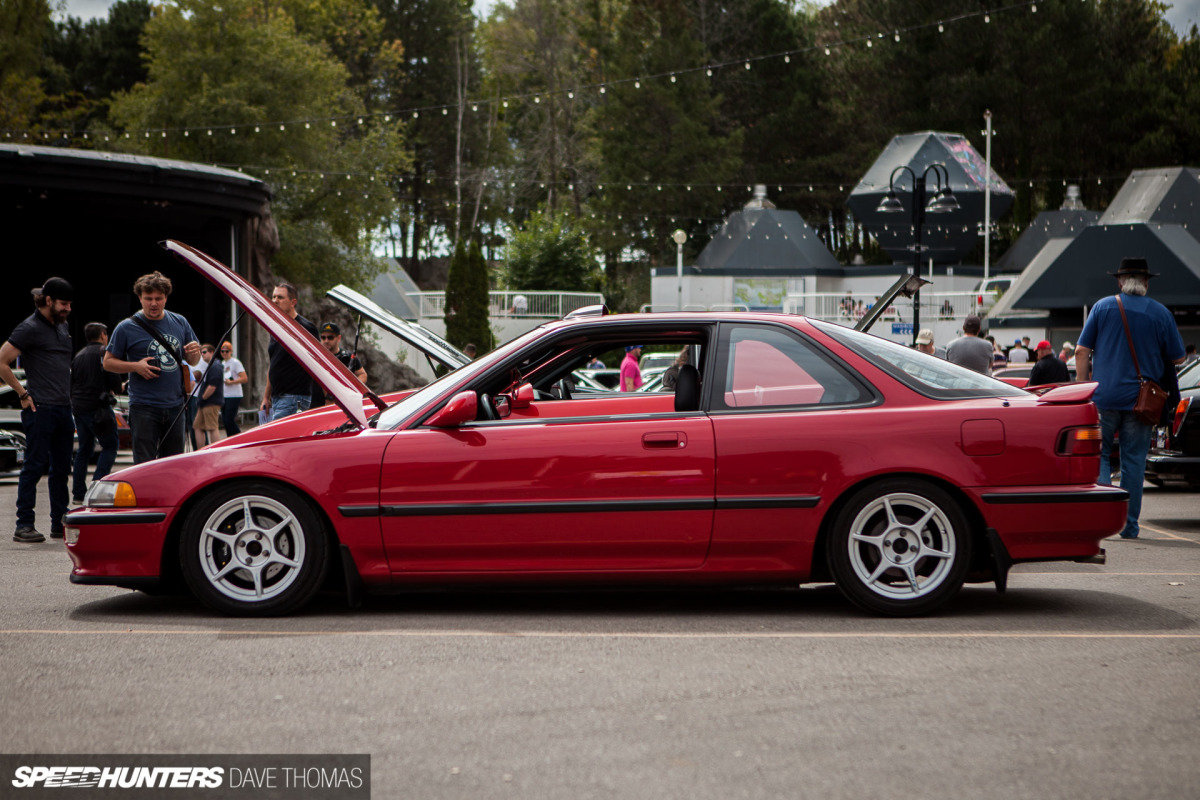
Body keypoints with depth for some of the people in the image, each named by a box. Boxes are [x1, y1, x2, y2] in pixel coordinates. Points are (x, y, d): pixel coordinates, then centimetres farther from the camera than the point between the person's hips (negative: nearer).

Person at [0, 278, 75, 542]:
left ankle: (59, 525, 14)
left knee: (61, 468, 9)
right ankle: (24, 525, -3)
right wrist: (23, 393, -11)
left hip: (64, 408, 8)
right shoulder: (29, 328, -7)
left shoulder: (63, 326, 17)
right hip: (41, 409, -8)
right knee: (35, 466, -6)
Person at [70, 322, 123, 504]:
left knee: (84, 449, 13)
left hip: (78, 407, 7)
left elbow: (72, 383, 18)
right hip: (97, 406, -7)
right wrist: (117, 388, 8)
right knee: (109, 446, -1)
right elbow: (114, 380, -13)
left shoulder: (79, 355, 16)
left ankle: (78, 493, 11)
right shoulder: (104, 352, -7)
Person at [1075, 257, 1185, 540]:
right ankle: (1129, 525, 8)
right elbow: (1178, 357, 5)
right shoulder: (1160, 313, 1)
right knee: (1133, 460, 6)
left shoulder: (1103, 307, 2)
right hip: (1140, 400, 0)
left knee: (1098, 453, 10)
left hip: (1104, 397, 0)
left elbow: (1082, 351, 0)